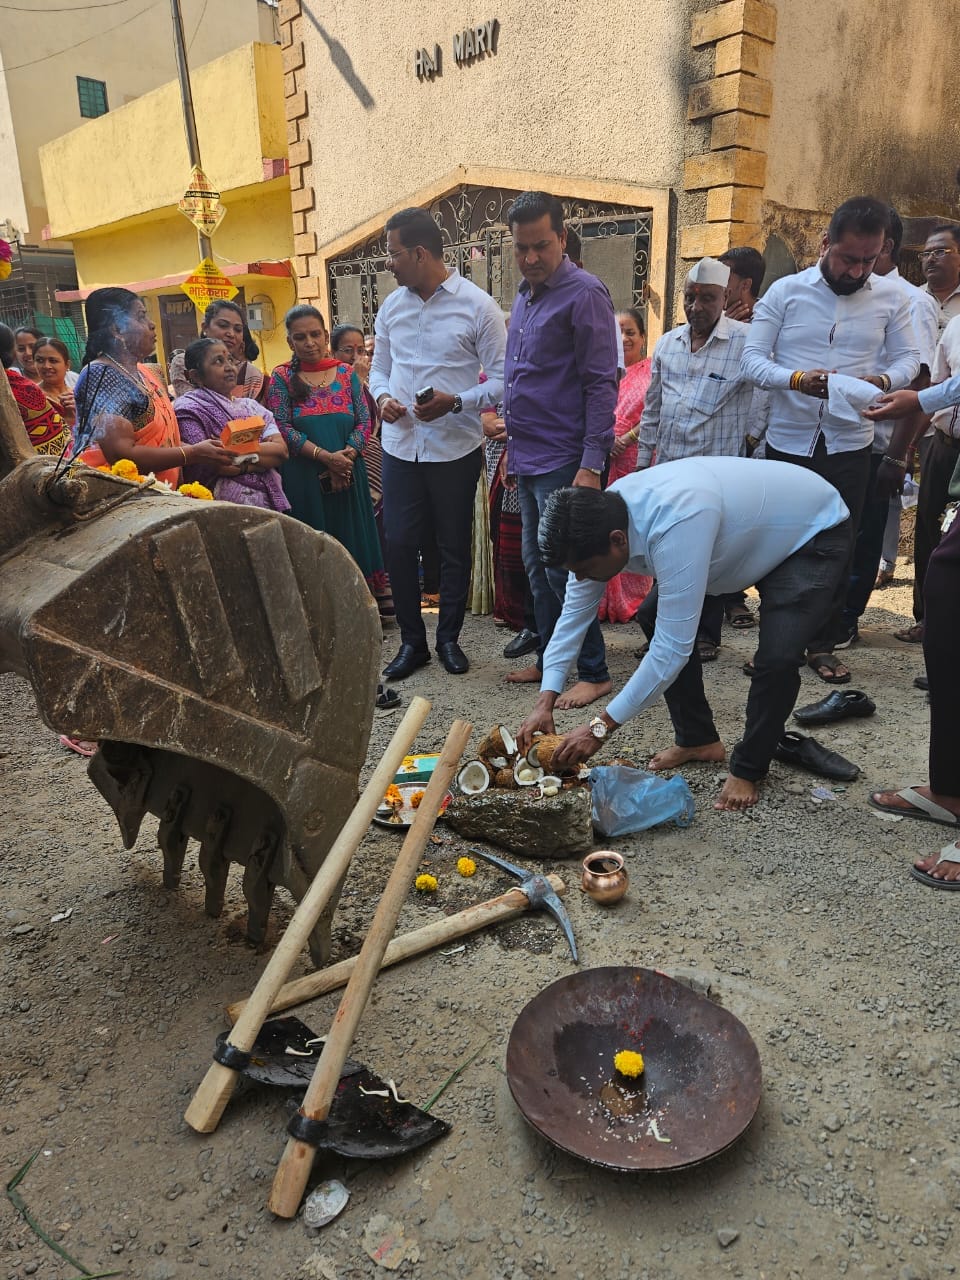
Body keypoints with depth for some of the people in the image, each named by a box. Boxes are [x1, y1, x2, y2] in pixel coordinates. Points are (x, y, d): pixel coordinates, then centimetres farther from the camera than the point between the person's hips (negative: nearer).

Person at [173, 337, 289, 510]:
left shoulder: (250, 405, 15)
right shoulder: (189, 408, -2)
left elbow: (281, 450, 1)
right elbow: (203, 466, -14)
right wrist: (260, 460, -6)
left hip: (270, 502, 5)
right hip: (225, 507, -4)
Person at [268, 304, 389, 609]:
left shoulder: (346, 373, 9)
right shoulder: (282, 377, 2)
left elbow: (364, 421, 5)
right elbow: (282, 428, -7)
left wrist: (347, 455, -13)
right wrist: (325, 456, -17)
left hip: (348, 476, 3)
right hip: (303, 478, -2)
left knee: (352, 542, 5)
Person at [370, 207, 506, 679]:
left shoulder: (477, 305, -6)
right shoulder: (392, 306, 8)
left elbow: (501, 378, -6)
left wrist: (456, 402, -21)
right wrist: (382, 396, -5)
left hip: (455, 448, -3)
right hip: (400, 445, 4)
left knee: (454, 547, 8)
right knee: (399, 544, 3)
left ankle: (449, 637, 25)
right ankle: (412, 640, 19)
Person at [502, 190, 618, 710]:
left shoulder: (585, 294, -10)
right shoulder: (524, 297, 16)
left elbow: (601, 384, -15)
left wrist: (591, 466, -21)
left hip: (564, 459, -8)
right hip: (529, 458, 9)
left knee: (562, 567, -5)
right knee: (537, 564, 13)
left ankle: (593, 672, 8)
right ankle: (549, 660, 26)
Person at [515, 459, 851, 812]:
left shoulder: (675, 528, -44)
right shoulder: (600, 519, -19)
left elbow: (672, 650, -40)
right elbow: (575, 611, -9)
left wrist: (601, 727, -34)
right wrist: (545, 702, -15)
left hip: (813, 532, -7)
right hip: (747, 523, 7)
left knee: (777, 657, -23)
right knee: (662, 621, -1)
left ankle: (748, 770, 4)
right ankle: (698, 740, 17)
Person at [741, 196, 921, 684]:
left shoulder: (889, 298, 4)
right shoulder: (786, 291, -1)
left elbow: (908, 357, 8)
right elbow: (752, 358, -6)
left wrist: (884, 379, -16)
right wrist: (796, 379, -25)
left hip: (850, 445, 2)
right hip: (788, 441, -1)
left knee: (838, 549, 7)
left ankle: (823, 643, 21)